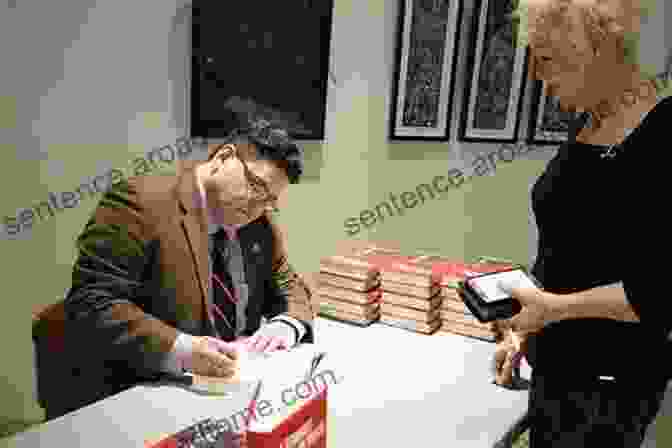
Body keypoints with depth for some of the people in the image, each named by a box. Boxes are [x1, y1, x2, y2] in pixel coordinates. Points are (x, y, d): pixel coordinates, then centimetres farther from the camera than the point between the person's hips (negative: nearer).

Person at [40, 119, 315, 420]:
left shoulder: (262, 225, 6)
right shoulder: (142, 202, -15)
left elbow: (290, 287, 15)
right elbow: (90, 304, -19)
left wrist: (286, 325, -7)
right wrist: (180, 349, -31)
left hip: (226, 389, 7)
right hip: (132, 398, -6)